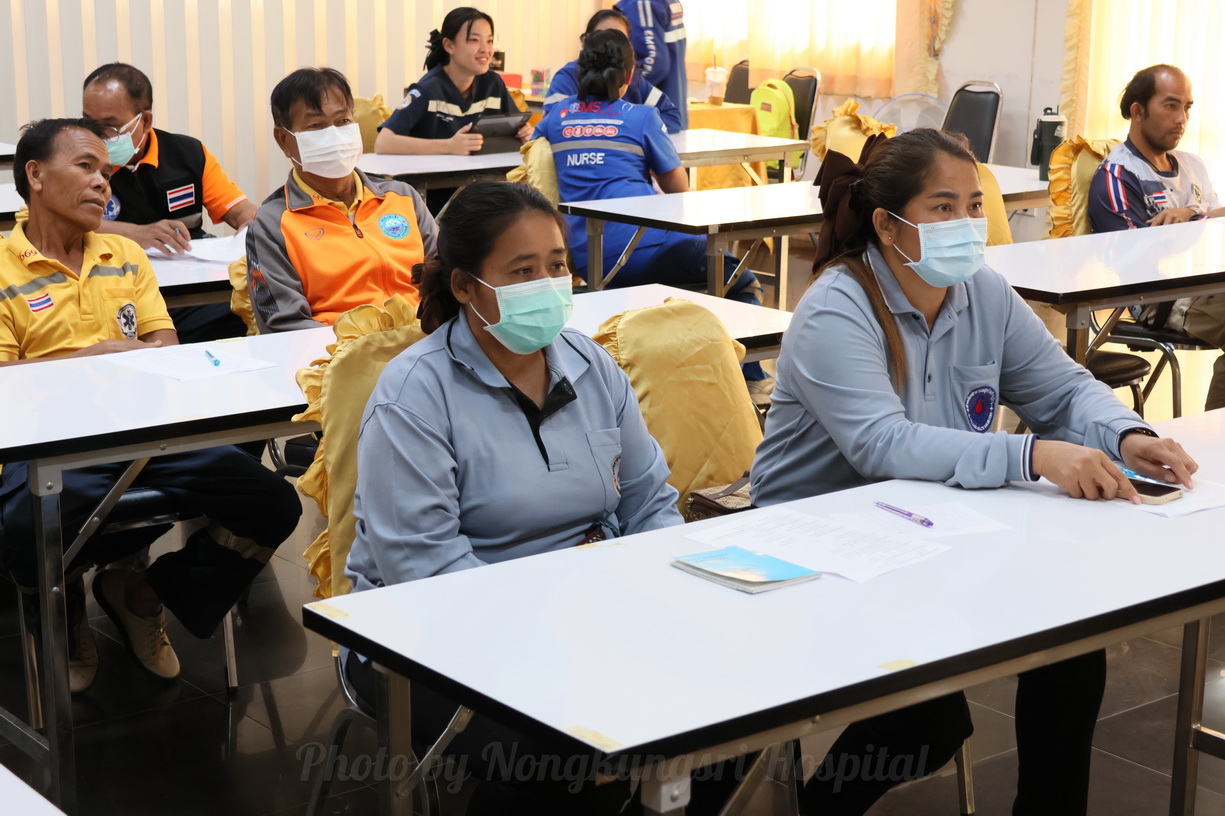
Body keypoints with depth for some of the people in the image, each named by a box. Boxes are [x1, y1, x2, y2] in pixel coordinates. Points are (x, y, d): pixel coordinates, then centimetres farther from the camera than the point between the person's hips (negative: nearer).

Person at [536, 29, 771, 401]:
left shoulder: (559, 115, 13)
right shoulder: (640, 117, 3)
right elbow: (679, 189, 11)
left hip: (584, 261, 6)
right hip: (640, 248, -6)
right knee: (741, 280, 16)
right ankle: (751, 379, 16)